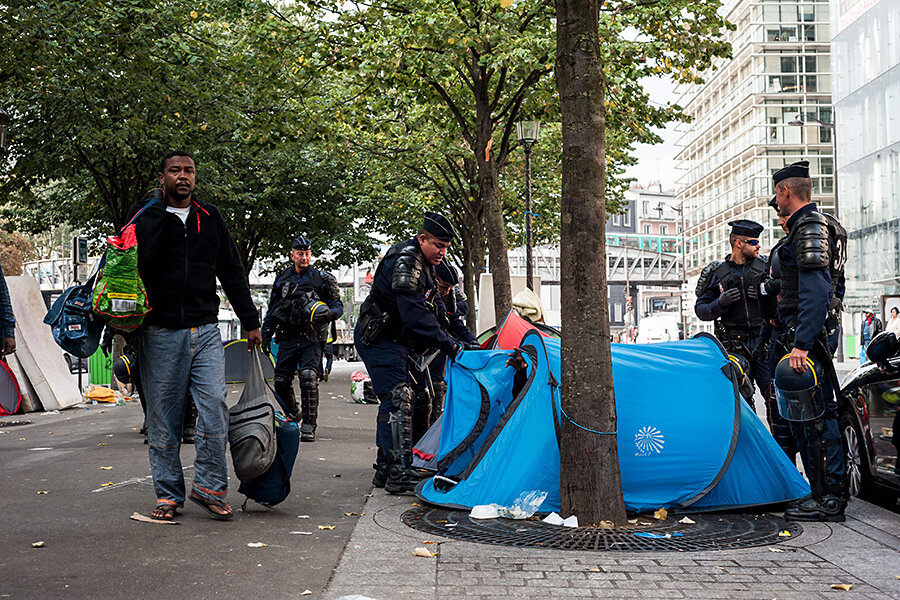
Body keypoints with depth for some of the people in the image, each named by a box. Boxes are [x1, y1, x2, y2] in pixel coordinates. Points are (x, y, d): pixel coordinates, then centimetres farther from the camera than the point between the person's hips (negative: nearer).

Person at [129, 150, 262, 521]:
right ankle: (168, 494, 15)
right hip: (160, 333, -2)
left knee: (214, 405, -10)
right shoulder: (145, 215, 6)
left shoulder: (210, 218, 15)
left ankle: (208, 487, 3)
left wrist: (250, 321, 15)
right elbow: (134, 262, -9)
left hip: (205, 330, 2)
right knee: (163, 417, 4)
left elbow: (232, 273, 18)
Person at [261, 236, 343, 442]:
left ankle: (309, 426, -15)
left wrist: (330, 313, -19)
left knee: (308, 378, -20)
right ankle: (294, 412, 32)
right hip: (288, 338, 4)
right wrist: (266, 335, 15)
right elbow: (271, 310, 20)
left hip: (311, 338, -4)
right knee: (281, 383, 2)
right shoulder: (282, 279, 13)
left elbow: (338, 304, 4)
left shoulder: (322, 278, 4)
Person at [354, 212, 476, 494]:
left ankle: (385, 469, 20)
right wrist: (447, 344, -29)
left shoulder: (423, 264, 9)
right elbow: (416, 314, -29)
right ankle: (399, 475, -18)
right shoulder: (404, 263, -23)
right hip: (379, 340, -10)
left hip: (395, 341, 10)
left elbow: (434, 301, 23)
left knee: (395, 403, 13)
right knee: (398, 402, -16)